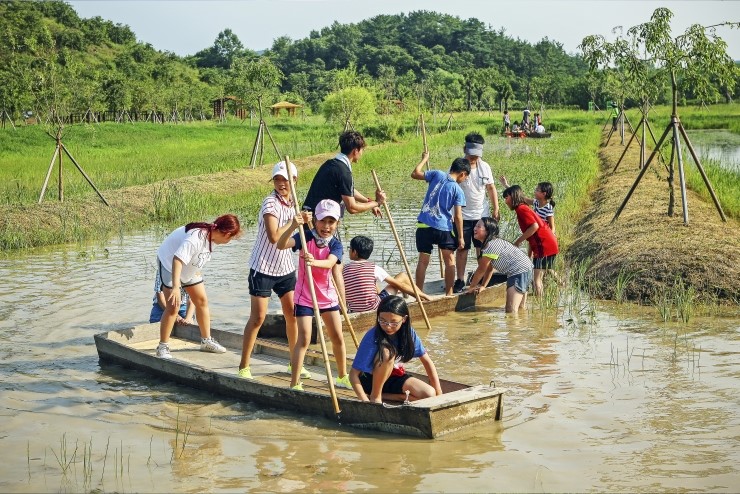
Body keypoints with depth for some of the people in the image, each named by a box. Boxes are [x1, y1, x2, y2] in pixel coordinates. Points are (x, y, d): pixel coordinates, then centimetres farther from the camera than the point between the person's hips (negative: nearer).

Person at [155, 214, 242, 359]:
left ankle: (206, 341, 20)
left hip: (190, 268, 9)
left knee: (202, 301, 8)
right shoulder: (196, 238, -38)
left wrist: (197, 273, 17)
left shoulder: (212, 236, -10)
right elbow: (178, 260, -45)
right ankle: (162, 347, -6)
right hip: (170, 263, -9)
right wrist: (175, 287, -52)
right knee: (173, 306, -16)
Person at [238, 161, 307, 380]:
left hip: (285, 268, 7)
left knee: (293, 314, 8)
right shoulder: (270, 203, -17)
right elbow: (274, 237, -30)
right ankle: (244, 366, 5)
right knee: (257, 318, -4)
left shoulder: (291, 202, 8)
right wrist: (294, 222, -22)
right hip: (263, 268, -7)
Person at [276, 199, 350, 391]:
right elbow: (281, 245, -30)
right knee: (304, 339, -11)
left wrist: (314, 262, -52)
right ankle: (295, 384, -5)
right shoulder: (306, 237, -12)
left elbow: (330, 263, -30)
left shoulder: (336, 244, -7)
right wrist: (293, 227, -47)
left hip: (328, 296, 4)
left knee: (338, 338, 11)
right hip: (305, 297, -3)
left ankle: (342, 377, 32)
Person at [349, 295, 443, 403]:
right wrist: (366, 401, -40)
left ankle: (382, 395, -7)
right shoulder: (372, 337, -27)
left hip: (395, 377, 5)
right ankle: (375, 395, -17)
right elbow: (353, 374, -28)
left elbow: (427, 361, -3)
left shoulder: (409, 333, -14)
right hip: (372, 380, -5)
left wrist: (439, 394, -7)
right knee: (387, 353, -34)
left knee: (430, 395, -19)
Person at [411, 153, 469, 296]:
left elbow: (415, 174, 3)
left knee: (423, 261, 6)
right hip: (444, 227, -2)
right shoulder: (458, 190, -5)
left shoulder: (437, 174, -2)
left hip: (424, 225, 2)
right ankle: (449, 294, 16)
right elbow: (458, 216, -6)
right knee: (450, 260, 14)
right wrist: (460, 237, -1)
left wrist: (424, 159, 16)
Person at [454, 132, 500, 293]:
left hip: (482, 215, 4)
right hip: (463, 215, -3)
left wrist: (495, 209, 10)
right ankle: (460, 280, 10)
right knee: (462, 249, 1)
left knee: (482, 248, 11)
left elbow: (491, 189, 12)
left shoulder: (485, 167, 2)